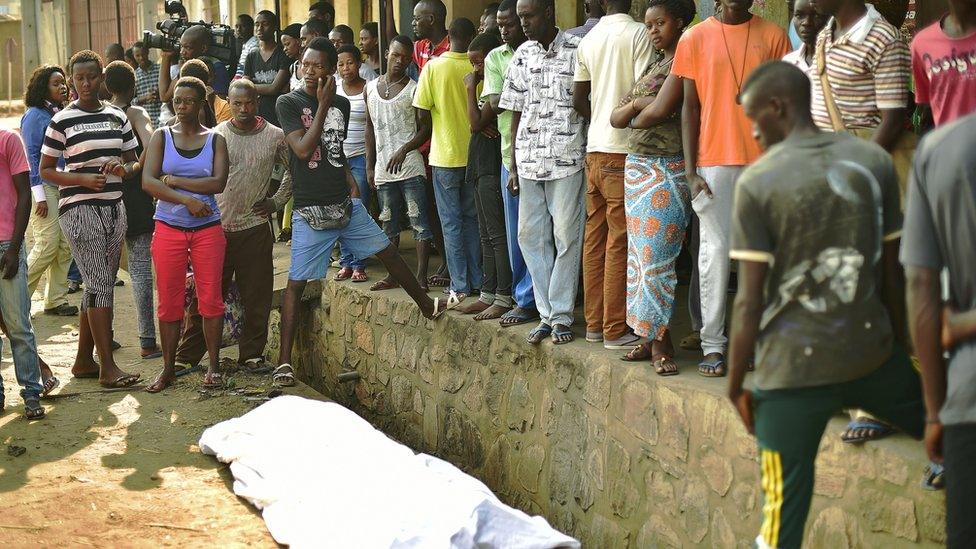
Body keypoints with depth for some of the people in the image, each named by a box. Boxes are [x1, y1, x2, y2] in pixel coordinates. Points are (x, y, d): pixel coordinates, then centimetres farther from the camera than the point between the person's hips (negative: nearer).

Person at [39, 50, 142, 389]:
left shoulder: (117, 117, 10)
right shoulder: (62, 120, -3)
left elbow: (134, 162, 18)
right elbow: (45, 171, -1)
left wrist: (123, 168, -5)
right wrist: (82, 178, -16)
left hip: (113, 207, 6)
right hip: (79, 208, -6)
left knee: (100, 286, 9)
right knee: (99, 284, -11)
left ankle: (83, 361, 20)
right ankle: (107, 367, -10)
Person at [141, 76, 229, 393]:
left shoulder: (215, 140, 4)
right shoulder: (161, 137, 4)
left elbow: (219, 182, -10)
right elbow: (148, 181, -8)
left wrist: (174, 181, -12)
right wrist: (187, 199, -17)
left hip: (208, 228, 0)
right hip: (169, 228, 0)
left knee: (211, 299, -1)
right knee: (169, 302, 3)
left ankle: (213, 367, 8)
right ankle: (168, 369, 12)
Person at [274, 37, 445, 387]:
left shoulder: (341, 104, 9)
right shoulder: (289, 103, -7)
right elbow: (303, 149, -18)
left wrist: (350, 182, 9)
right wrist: (323, 105, -14)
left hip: (345, 203, 5)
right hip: (311, 211, -5)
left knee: (387, 251, 12)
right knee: (296, 282, -4)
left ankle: (426, 305, 33)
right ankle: (284, 363, -2)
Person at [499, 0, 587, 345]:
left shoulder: (577, 51, -4)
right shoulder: (522, 55, 9)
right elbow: (516, 112, 12)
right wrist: (514, 166, 10)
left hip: (567, 159, -5)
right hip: (529, 161, 5)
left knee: (566, 237, 0)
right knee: (530, 235, 6)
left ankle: (561, 316, 8)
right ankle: (546, 315, 14)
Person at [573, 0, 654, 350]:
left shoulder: (588, 40, 11)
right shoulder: (638, 34, -9)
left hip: (595, 149, 7)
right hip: (623, 150, -7)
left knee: (595, 238, 11)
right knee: (620, 242, -4)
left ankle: (595, 323, 16)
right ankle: (615, 331, -1)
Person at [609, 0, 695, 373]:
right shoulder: (652, 67, 19)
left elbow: (660, 111, -19)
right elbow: (615, 118, 14)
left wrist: (636, 116, 2)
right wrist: (636, 105, -7)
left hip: (668, 171, -9)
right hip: (637, 168, 9)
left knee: (656, 257, -8)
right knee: (641, 255, 7)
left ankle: (660, 342, -1)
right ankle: (651, 338, 12)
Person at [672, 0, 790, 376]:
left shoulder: (773, 36, 7)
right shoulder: (695, 39, 5)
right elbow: (690, 106, 4)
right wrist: (690, 170, -2)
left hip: (764, 161, 1)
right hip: (714, 161, -1)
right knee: (715, 250, -1)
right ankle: (712, 345, 3)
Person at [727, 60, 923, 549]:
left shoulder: (757, 182, -10)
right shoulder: (875, 162, 2)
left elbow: (750, 302, -10)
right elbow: (892, 275, 8)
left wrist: (735, 385, 1)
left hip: (792, 367, -3)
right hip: (873, 353, 3)